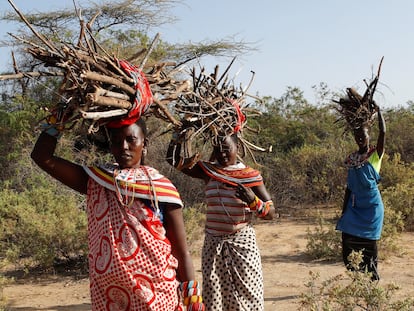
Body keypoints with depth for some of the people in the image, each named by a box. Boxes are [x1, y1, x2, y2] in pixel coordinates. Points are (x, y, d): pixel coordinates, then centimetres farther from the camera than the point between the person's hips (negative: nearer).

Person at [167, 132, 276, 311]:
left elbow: (270, 213, -2)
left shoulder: (250, 176, -3)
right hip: (213, 244, 2)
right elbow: (173, 159, -3)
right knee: (212, 295, 6)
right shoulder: (208, 170, 4)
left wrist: (253, 201, -20)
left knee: (246, 294, 1)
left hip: (242, 244, -2)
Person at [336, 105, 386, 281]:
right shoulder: (351, 159, 8)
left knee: (369, 242, -1)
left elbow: (383, 132, -20)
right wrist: (343, 211, 11)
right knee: (348, 240, 2)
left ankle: (373, 277, 13)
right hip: (354, 205, 5)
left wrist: (378, 111, -17)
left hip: (371, 206, -5)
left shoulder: (375, 154, -4)